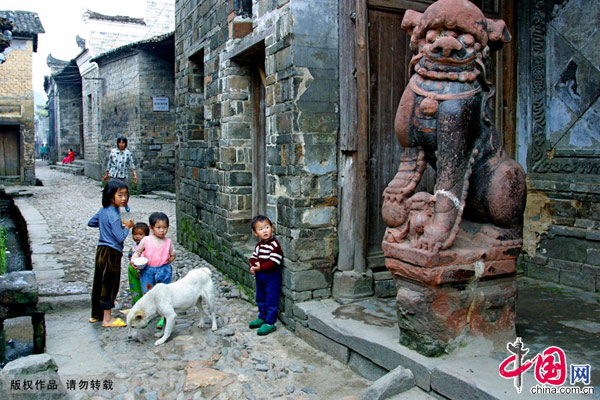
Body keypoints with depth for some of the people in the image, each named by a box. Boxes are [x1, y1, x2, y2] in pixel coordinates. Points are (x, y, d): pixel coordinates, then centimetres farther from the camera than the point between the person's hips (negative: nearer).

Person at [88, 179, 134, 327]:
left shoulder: (103, 210, 5)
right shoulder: (114, 215, -22)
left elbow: (91, 223, 20)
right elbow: (120, 238, -22)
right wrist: (127, 227, -7)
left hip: (101, 249, 9)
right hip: (111, 253, -9)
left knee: (99, 282, 17)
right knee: (109, 284, 1)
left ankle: (96, 314, 30)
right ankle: (107, 318, 11)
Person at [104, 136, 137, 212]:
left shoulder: (128, 153, -1)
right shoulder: (113, 152, 2)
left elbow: (131, 164, 0)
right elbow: (109, 163, 10)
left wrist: (134, 174, -8)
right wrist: (106, 174, 14)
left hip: (124, 176, 0)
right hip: (113, 175, 0)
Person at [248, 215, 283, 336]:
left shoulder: (274, 245, -19)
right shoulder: (258, 245, 7)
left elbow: (274, 262, -24)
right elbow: (254, 257, 11)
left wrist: (261, 267, -24)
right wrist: (252, 266, -8)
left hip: (272, 276, -8)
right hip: (260, 275, 9)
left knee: (271, 300, 0)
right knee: (260, 298, 21)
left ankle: (270, 323, 9)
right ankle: (262, 317, 39)